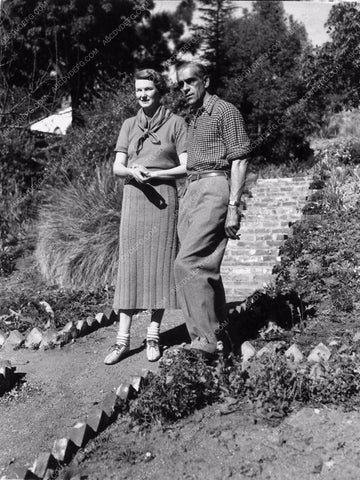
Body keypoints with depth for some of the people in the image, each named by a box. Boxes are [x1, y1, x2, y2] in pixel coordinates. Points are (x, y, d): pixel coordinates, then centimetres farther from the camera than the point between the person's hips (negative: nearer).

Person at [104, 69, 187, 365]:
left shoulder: (175, 123, 3)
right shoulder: (129, 125, 13)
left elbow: (185, 168, -3)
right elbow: (117, 167, 9)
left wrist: (153, 173, -14)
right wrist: (133, 172, -13)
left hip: (164, 197, -2)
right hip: (133, 198, 3)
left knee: (159, 265, 0)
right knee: (130, 265, 0)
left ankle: (153, 335, 10)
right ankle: (123, 339, 2)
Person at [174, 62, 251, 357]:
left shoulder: (226, 111, -2)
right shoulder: (194, 120, 23)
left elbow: (240, 160, -9)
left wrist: (233, 206, -17)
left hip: (215, 190, -9)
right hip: (191, 192, 9)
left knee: (188, 263, -19)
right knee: (205, 267, 7)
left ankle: (206, 337, -15)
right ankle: (218, 333, 14)